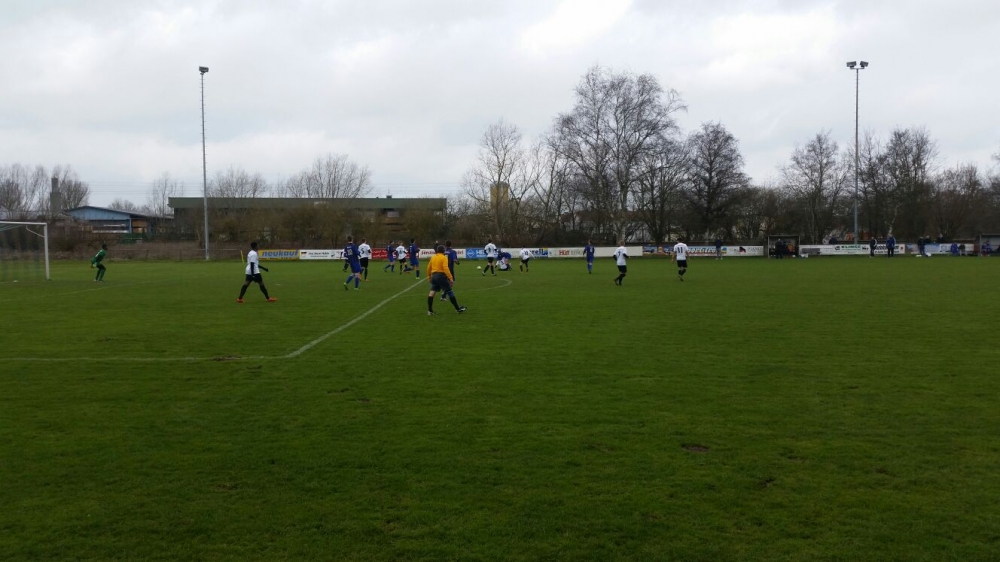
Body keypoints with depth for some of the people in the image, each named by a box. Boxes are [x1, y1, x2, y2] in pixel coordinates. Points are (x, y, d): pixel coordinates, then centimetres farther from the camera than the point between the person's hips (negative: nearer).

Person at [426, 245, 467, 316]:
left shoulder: (433, 257, 12)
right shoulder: (444, 257, -6)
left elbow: (429, 267, 16)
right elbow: (445, 268, -17)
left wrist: (429, 277, 28)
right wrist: (450, 278, -18)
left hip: (434, 275, 6)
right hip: (441, 276, -6)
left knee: (432, 292, 4)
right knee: (449, 292, 3)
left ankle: (430, 311, -2)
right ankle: (458, 309, 10)